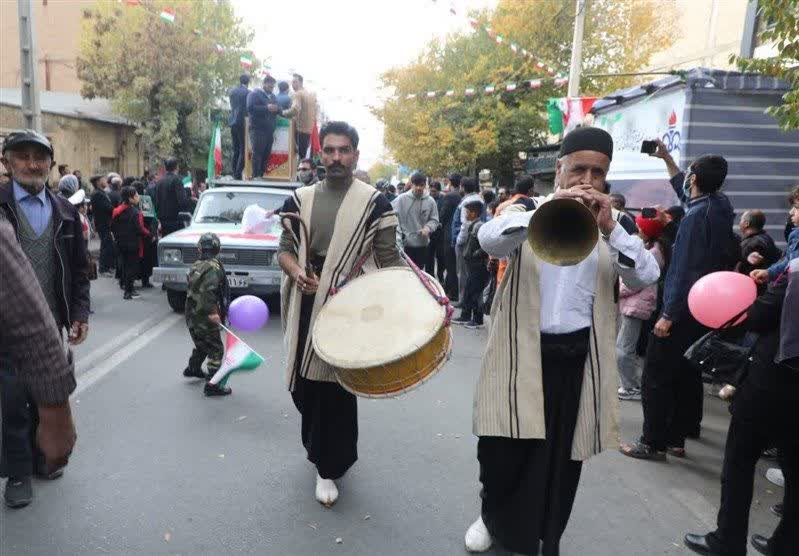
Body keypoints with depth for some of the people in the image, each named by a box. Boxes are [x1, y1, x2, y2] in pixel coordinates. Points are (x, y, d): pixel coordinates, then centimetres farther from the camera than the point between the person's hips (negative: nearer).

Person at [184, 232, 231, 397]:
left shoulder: (196, 265, 10)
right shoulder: (214, 267, -17)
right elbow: (207, 291, -30)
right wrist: (212, 312, -34)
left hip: (192, 314, 9)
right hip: (205, 318, -9)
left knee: (202, 344, 29)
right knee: (215, 349, -2)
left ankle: (193, 368, 46)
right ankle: (212, 385, -2)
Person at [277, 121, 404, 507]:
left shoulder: (374, 201, -2)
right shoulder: (300, 198, 9)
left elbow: (389, 259, -3)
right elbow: (285, 248, 10)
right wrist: (295, 271, -11)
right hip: (304, 304, 4)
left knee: (336, 386, 1)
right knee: (303, 383, 14)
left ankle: (328, 468, 19)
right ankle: (319, 446, 42)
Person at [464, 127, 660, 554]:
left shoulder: (611, 227, 7)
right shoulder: (527, 215, 0)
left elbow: (647, 277, -6)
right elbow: (488, 239, -21)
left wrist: (610, 229, -18)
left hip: (577, 359, 2)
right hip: (521, 355, -2)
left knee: (561, 458, 14)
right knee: (504, 453, 8)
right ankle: (494, 518, 38)